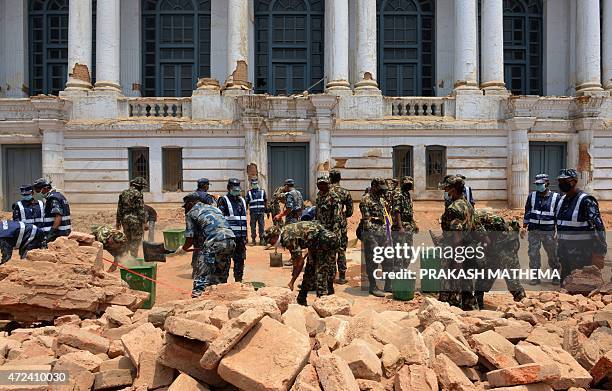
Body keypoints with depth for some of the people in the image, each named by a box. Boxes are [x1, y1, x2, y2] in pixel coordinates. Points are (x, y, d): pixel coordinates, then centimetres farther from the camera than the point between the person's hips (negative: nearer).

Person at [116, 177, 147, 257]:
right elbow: (141, 210, -15)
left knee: (129, 240, 16)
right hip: (135, 220, -6)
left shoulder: (123, 193, 10)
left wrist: (118, 221, 18)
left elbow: (119, 208, 12)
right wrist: (144, 222, -12)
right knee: (136, 240, 2)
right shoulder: (138, 194, -11)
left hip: (125, 219, 6)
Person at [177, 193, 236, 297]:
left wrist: (183, 249, 28)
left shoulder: (191, 213, 10)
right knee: (220, 276, 20)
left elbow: (190, 239, 6)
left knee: (201, 276, -2)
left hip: (214, 242, -7)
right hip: (231, 240, 7)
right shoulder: (213, 207, 30)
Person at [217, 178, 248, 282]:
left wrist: (245, 235, 17)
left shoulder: (242, 201, 17)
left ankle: (238, 280, 21)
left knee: (240, 259, 11)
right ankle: (223, 281, 3)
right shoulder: (223, 200, -4)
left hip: (240, 236, 6)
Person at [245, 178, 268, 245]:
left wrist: (266, 210, 12)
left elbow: (265, 201, 15)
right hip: (253, 212, -1)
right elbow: (246, 202, 6)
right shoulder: (249, 193, 7)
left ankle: (261, 239, 9)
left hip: (261, 212, 1)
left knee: (261, 226, 1)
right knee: (253, 226, 1)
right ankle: (253, 239, 9)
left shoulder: (262, 191, 11)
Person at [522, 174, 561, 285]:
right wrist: (524, 227, 8)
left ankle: (556, 276, 22)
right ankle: (535, 277, 12)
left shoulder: (556, 197, 0)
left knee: (552, 255, 6)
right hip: (533, 230, 2)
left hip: (549, 231, -2)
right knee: (533, 254, 3)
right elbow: (527, 212, 12)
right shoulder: (532, 196, 7)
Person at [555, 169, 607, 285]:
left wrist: (599, 254, -20)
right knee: (564, 284, 15)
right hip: (564, 252, 8)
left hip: (581, 253, -8)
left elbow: (598, 228, -17)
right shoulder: (562, 200, 12)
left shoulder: (586, 200, -13)